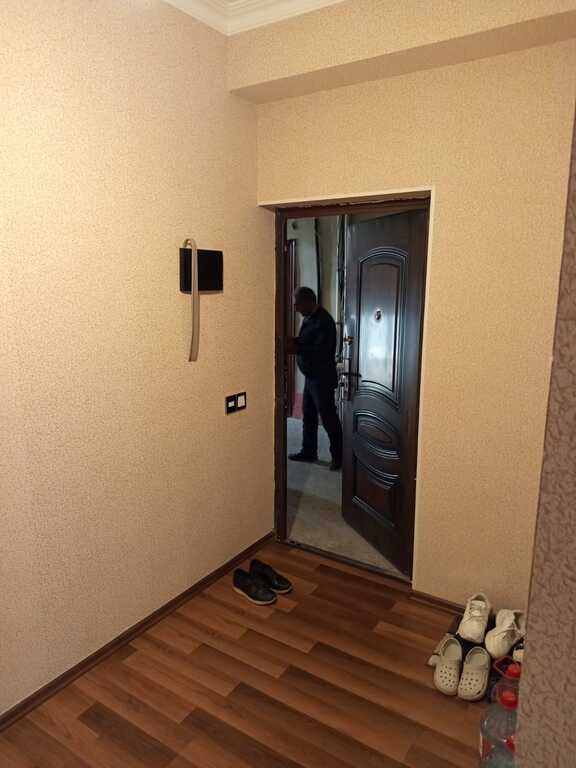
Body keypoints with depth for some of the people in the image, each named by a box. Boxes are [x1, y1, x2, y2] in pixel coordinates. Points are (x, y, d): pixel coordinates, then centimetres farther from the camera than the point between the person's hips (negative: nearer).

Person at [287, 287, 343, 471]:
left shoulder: (324, 321, -21)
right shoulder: (308, 318, 9)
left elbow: (321, 352, -27)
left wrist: (296, 350, -28)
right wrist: (294, 340, 0)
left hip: (322, 377, -10)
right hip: (310, 376, 10)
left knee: (328, 418, 0)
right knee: (308, 415, 17)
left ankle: (338, 456, 13)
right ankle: (309, 452, 29)